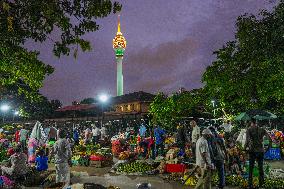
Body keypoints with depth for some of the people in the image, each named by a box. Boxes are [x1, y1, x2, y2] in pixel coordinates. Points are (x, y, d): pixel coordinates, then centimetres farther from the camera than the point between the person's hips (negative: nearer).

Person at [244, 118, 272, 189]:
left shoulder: (249, 130, -7)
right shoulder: (262, 129, 3)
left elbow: (247, 140, -20)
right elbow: (270, 139, -2)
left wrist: (245, 147, -6)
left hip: (252, 151, -3)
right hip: (261, 151, 3)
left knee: (251, 168, 8)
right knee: (261, 168, 15)